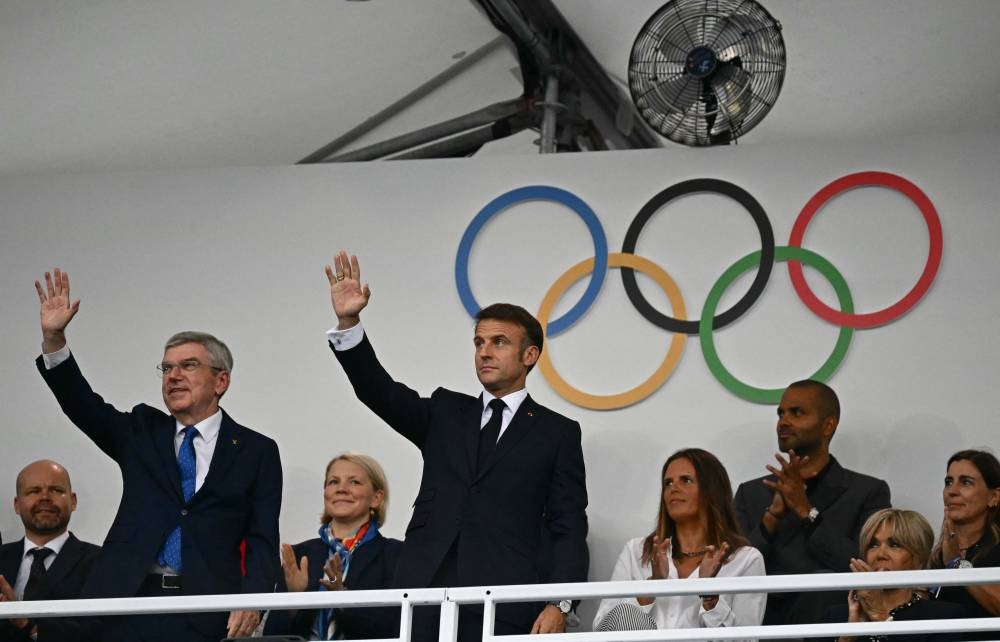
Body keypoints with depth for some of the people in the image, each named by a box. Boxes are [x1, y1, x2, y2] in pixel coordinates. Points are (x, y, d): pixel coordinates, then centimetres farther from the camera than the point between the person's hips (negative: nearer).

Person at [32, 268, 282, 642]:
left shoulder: (256, 452, 7)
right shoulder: (142, 432, 16)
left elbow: (262, 540, 1)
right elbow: (84, 406, 2)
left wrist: (251, 600, -16)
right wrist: (54, 338, -11)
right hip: (129, 607, 2)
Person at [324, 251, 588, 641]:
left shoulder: (558, 433, 9)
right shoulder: (445, 413, 20)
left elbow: (568, 529, 3)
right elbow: (380, 392, 5)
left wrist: (559, 605, -11)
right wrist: (348, 323, -10)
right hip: (426, 604, 3)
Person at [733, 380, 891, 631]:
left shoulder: (868, 492, 6)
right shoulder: (751, 493, 14)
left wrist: (806, 511, -8)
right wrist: (773, 514, -7)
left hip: (830, 624, -1)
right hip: (764, 624, 1)